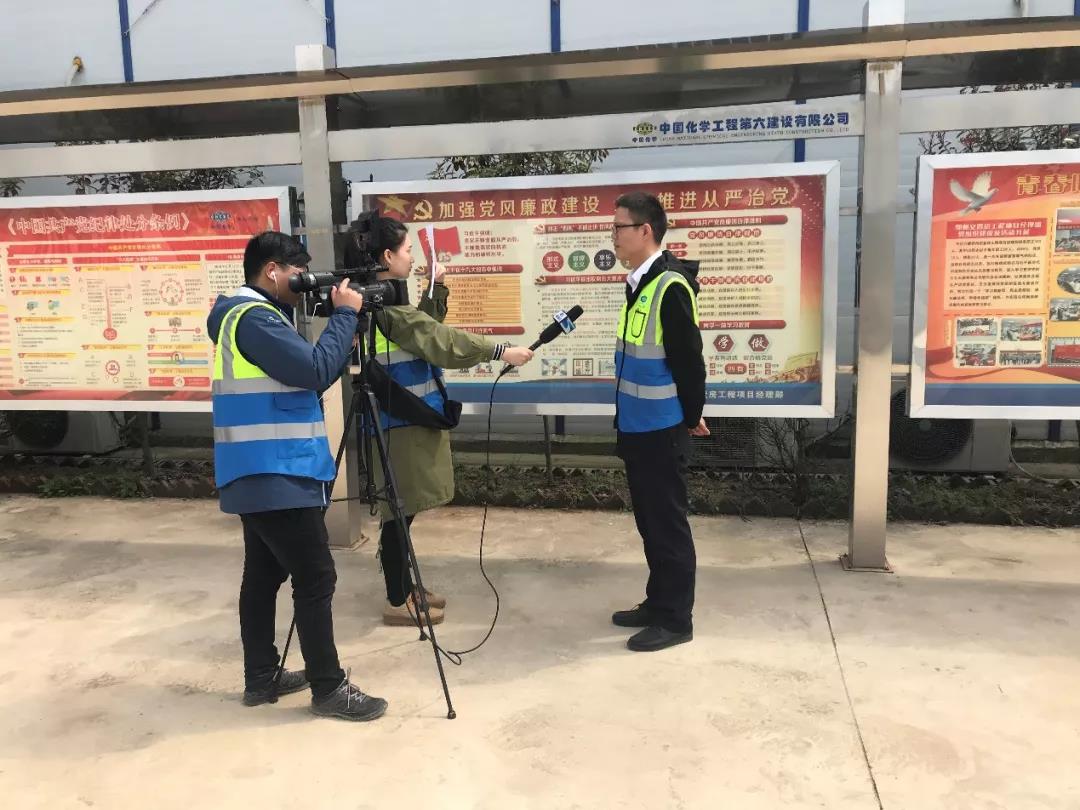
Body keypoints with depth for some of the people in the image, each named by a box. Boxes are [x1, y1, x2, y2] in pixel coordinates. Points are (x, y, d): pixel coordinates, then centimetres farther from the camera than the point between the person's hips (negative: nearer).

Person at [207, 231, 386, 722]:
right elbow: (316, 371, -22)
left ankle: (260, 678, 25)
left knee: (264, 574, 15)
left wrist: (342, 325, 9)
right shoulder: (255, 318, -15)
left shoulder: (250, 316, 18)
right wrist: (345, 315, -11)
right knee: (315, 578, -5)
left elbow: (302, 378, 19)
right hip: (276, 475, -11)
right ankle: (328, 689, 4)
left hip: (260, 474, 11)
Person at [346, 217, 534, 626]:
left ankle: (406, 588, 27)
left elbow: (425, 329, 22)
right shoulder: (386, 304, -19)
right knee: (399, 511, -1)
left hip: (408, 417, 10)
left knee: (403, 509, 16)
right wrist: (502, 352, -23)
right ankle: (397, 602, 9)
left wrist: (436, 286, 14)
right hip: (401, 422, -10)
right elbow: (441, 341, -24)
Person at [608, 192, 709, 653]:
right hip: (637, 427, 9)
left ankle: (675, 619, 14)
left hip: (662, 430, -9)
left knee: (667, 523, 2)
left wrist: (692, 416, -7)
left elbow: (688, 359, -16)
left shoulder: (671, 286, -18)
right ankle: (657, 604, 30)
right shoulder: (639, 284, 11)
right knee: (649, 521, 17)